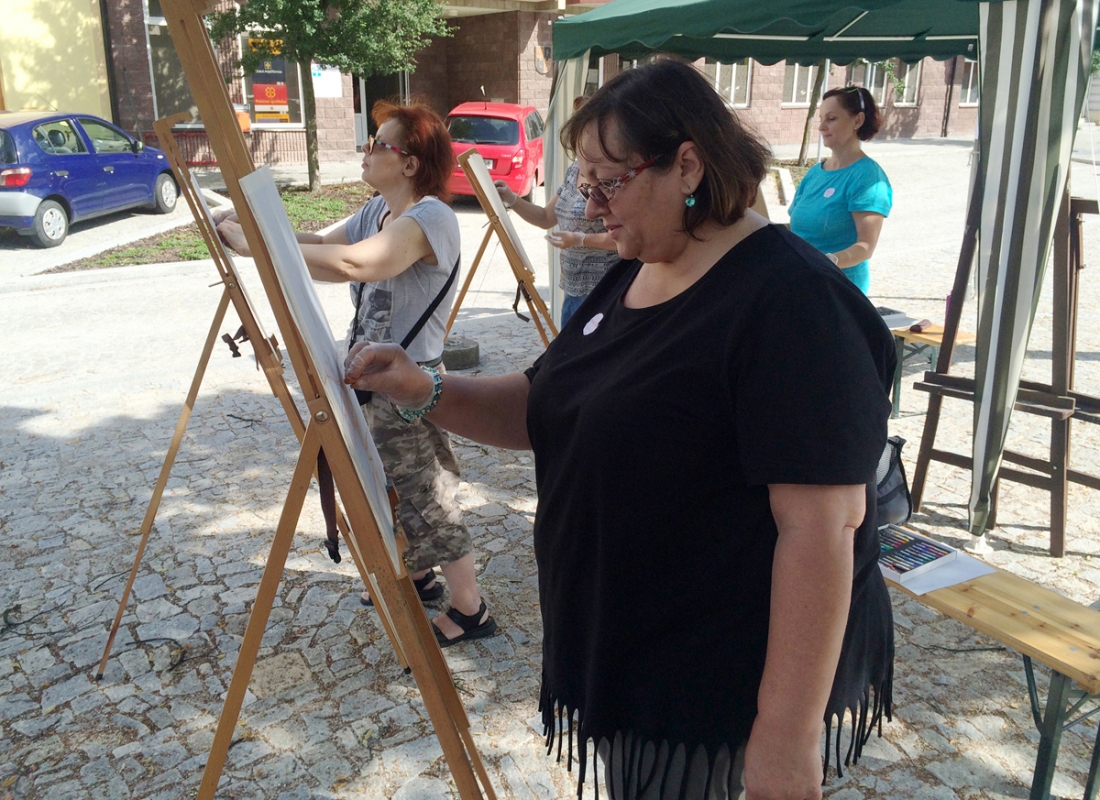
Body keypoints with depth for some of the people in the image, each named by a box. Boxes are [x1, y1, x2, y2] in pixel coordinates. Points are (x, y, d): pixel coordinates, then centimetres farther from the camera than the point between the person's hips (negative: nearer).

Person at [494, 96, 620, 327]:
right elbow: (546, 218, 17)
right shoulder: (574, 170, 10)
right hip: (573, 290, 9)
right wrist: (511, 199, 5)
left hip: (601, 293, -9)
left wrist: (580, 239, -23)